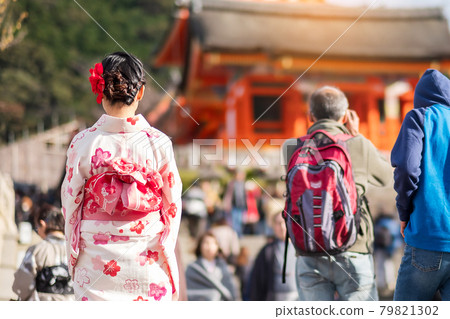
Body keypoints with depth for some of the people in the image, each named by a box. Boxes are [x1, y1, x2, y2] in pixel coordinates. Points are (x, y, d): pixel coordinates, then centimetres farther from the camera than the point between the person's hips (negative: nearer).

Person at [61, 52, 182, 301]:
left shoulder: (83, 143, -7)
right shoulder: (158, 143, -6)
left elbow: (71, 202, 0)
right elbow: (173, 205, 1)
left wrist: (73, 257, 13)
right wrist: (165, 253, 14)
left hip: (97, 260, 0)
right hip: (147, 261, 0)